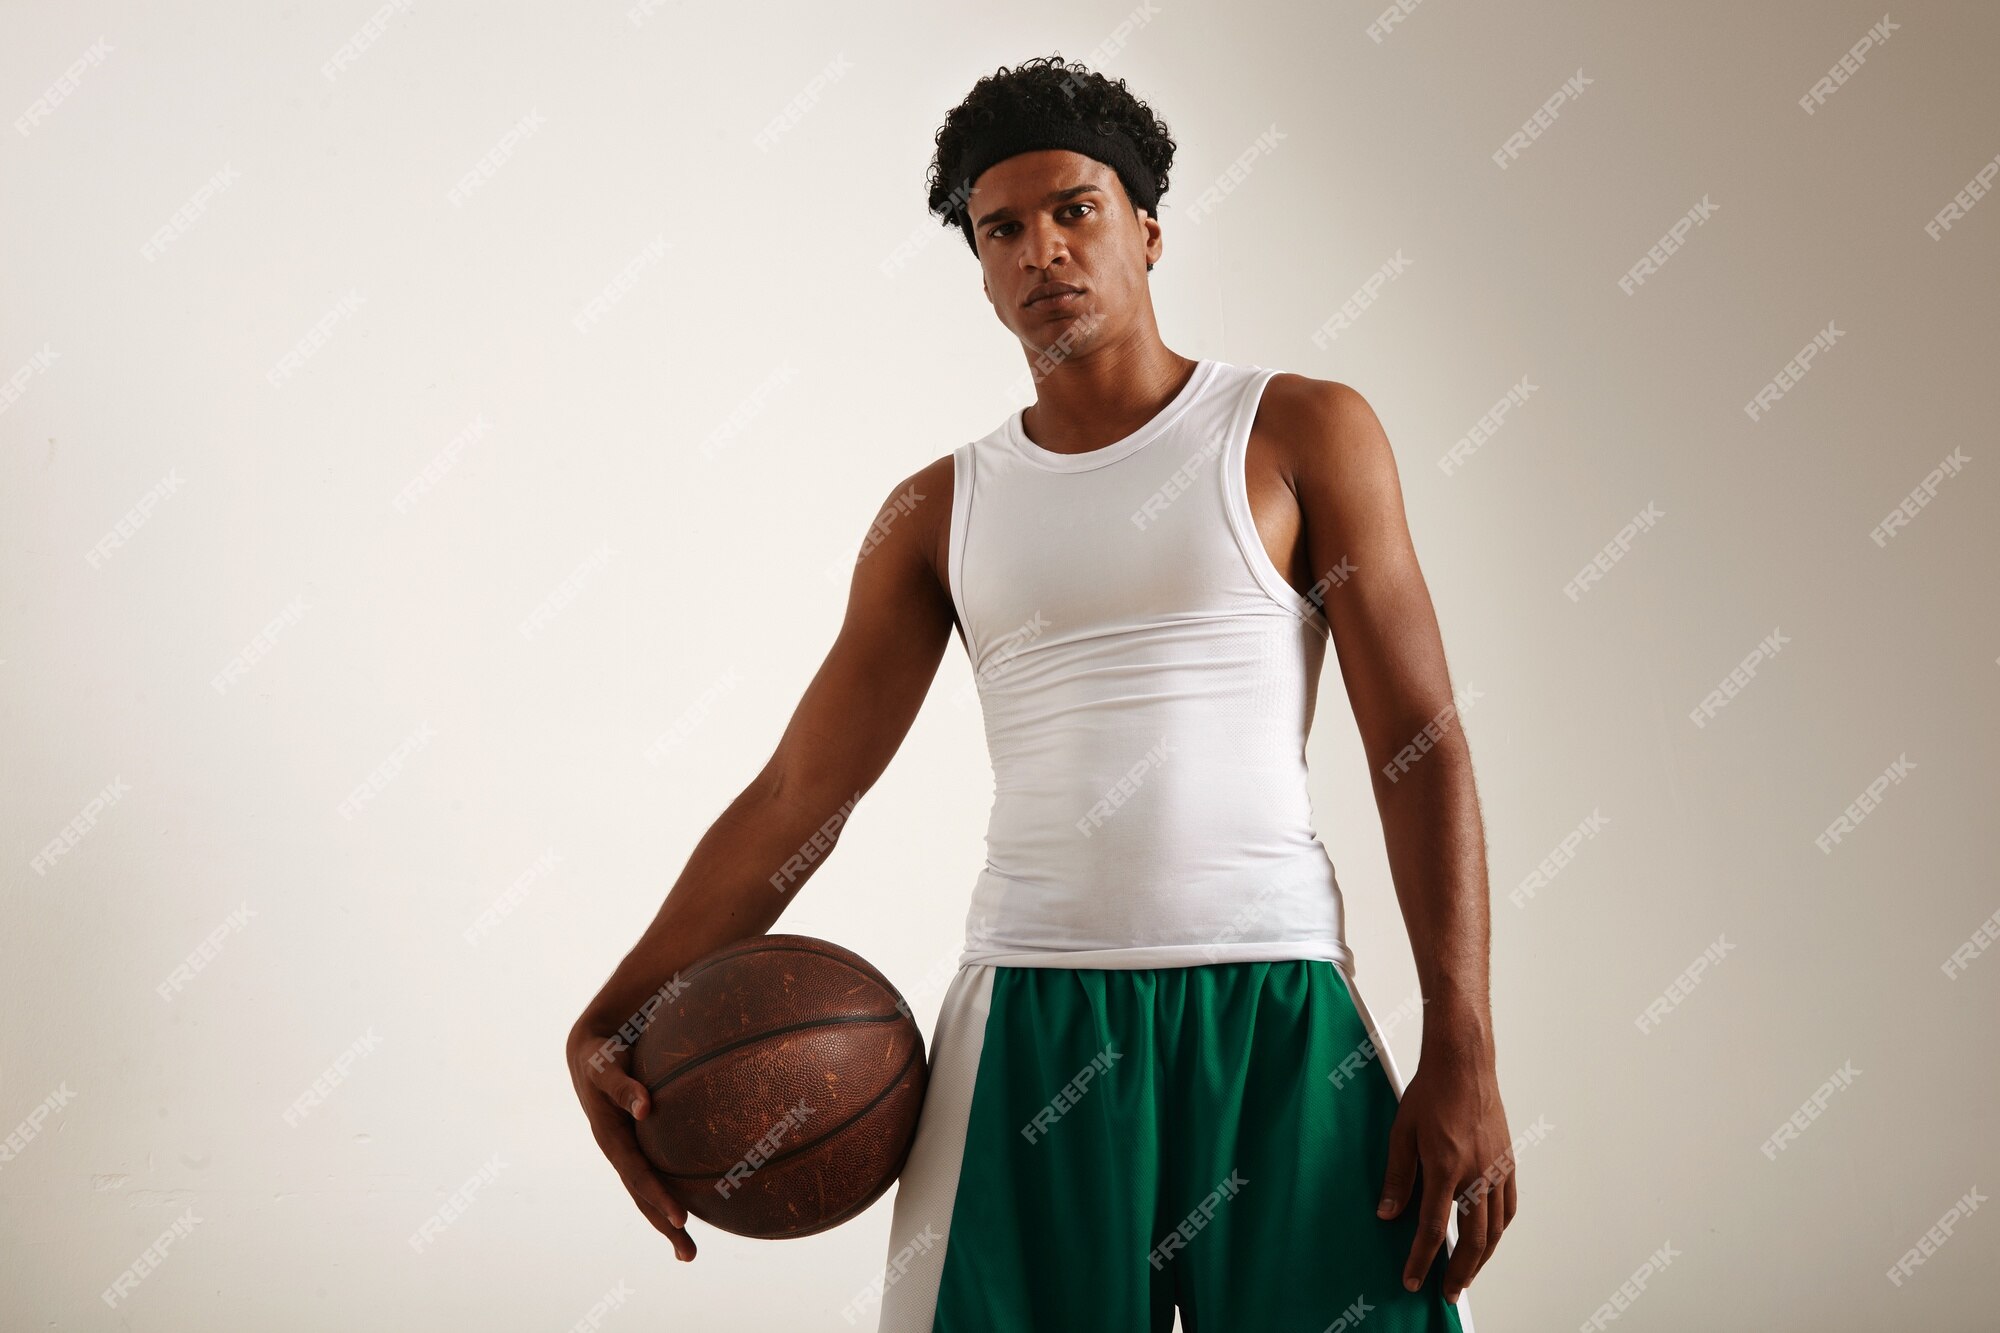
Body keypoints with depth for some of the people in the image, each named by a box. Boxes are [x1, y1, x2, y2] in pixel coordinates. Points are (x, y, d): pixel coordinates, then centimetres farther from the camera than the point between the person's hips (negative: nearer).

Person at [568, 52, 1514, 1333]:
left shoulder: (1300, 434, 4)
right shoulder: (939, 511, 11)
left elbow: (1424, 748, -1)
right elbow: (796, 795, 10)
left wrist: (1462, 1052, -10)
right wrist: (612, 1026, 1)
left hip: (1273, 1007, -1)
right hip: (1032, 1022, 2)